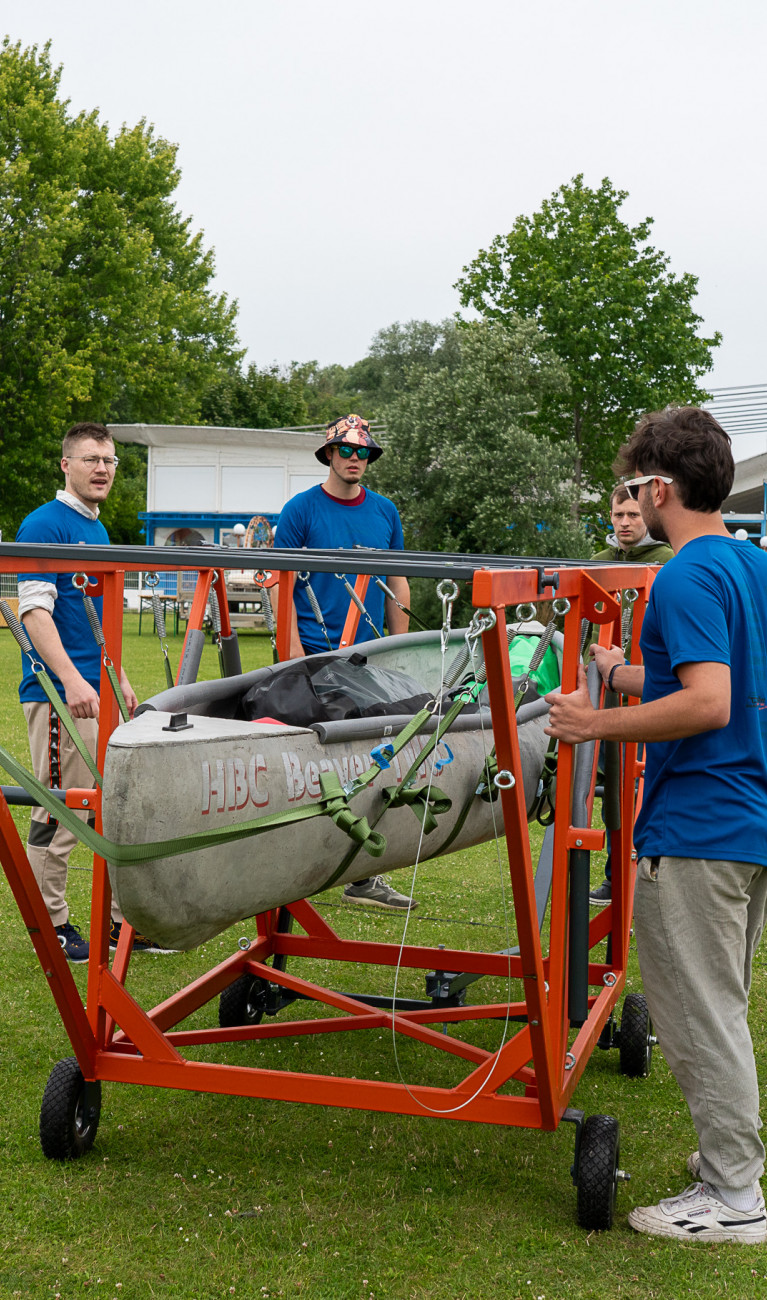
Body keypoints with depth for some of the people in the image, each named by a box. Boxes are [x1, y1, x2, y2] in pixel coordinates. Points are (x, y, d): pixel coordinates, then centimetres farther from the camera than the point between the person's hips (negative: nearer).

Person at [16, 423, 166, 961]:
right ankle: (52, 926, 8)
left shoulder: (98, 530, 18)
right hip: (59, 695, -9)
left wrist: (118, 677, 22)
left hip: (100, 693, 9)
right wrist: (72, 679, -26)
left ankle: (124, 918, 20)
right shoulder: (44, 525, -10)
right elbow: (35, 611, -18)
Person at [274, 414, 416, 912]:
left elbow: (396, 581, 17)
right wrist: (293, 648, -12)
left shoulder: (385, 511, 13)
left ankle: (364, 874, 13)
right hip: (316, 655, -5)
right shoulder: (301, 509, -1)